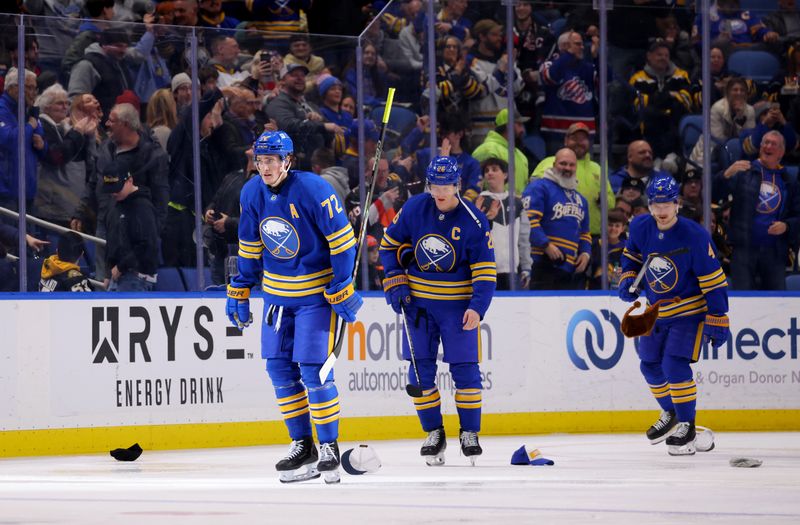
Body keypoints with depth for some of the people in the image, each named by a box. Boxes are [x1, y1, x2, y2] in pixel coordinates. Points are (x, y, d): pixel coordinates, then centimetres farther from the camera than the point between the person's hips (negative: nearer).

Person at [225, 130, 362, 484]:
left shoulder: (313, 190, -20)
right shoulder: (252, 194, -1)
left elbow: (342, 239, -16)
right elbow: (249, 246, 12)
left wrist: (342, 289, -17)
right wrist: (240, 292, 11)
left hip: (316, 292, -6)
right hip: (276, 292, 6)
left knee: (313, 369, -11)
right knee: (279, 368, 5)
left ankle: (329, 446, 1)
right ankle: (302, 445, 16)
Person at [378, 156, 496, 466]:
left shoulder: (473, 221, -13)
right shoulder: (414, 208, -6)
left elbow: (485, 272, -11)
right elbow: (390, 244, 8)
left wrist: (477, 308, -23)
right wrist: (395, 285, -1)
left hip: (458, 304, -3)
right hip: (418, 301, 3)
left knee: (465, 368, -4)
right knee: (420, 368, 2)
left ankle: (470, 433, 10)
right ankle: (433, 433, 14)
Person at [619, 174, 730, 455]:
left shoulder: (694, 236, -24)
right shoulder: (640, 227, -9)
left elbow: (713, 279, -19)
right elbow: (631, 255, 14)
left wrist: (718, 319, -19)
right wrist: (628, 279, -4)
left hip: (689, 310, -6)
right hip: (656, 310, 6)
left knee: (675, 365, -18)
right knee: (651, 366, 13)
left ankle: (686, 426, -4)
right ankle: (671, 414, 37)